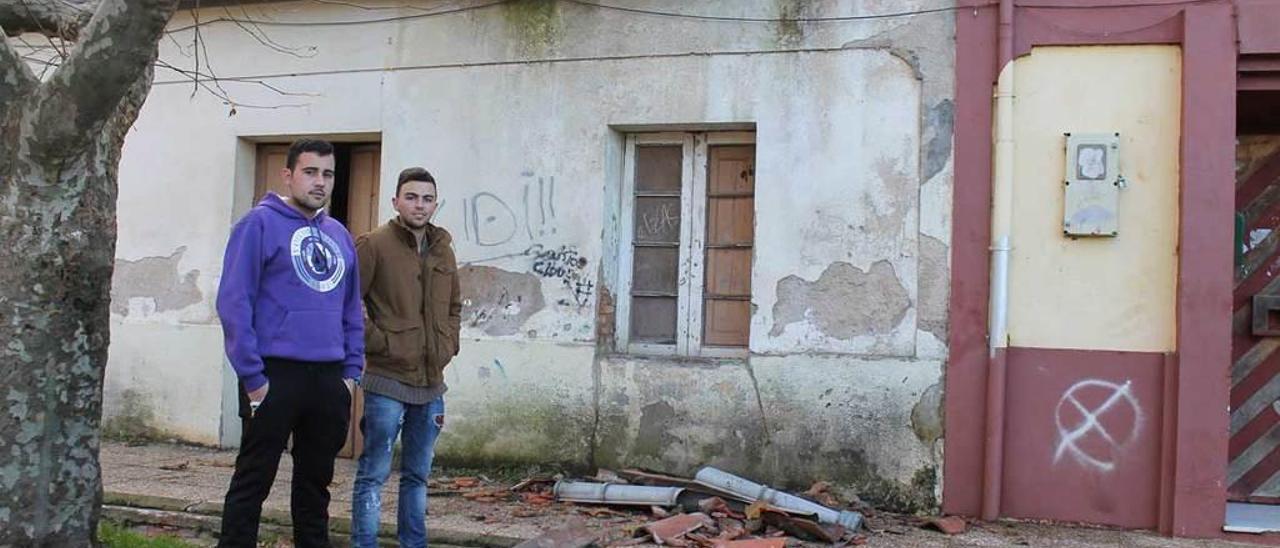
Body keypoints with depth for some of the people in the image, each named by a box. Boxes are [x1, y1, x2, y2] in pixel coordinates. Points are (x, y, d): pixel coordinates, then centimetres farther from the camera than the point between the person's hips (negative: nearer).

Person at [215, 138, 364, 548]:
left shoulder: (339, 235, 14)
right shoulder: (260, 223, -5)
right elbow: (234, 302, -10)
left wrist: (351, 371, 8)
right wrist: (253, 376, -15)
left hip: (330, 379, 6)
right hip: (276, 375, -6)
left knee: (316, 483, 15)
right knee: (253, 482, 2)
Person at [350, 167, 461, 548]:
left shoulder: (443, 250, 12)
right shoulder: (374, 245, -7)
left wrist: (448, 346, 12)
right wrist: (380, 343, -13)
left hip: (432, 383, 6)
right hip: (388, 379, -6)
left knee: (418, 474, 15)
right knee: (374, 474, 0)